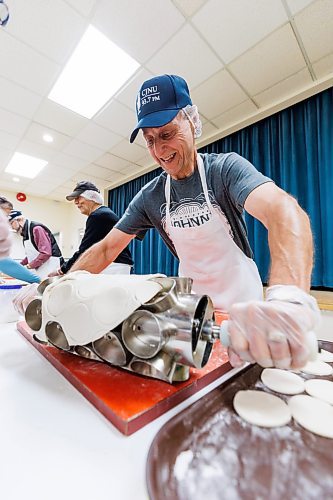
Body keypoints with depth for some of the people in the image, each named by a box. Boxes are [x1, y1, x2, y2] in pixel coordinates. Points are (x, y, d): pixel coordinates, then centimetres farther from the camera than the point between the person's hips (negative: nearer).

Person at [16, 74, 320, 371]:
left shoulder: (224, 168, -16)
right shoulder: (150, 196, -5)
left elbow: (283, 212, -35)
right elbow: (107, 249, -3)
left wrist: (288, 297, -54)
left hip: (242, 307, -2)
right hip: (191, 306, 3)